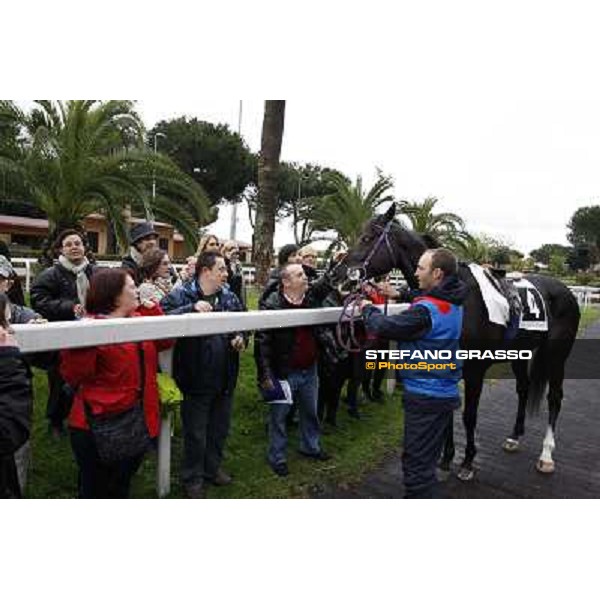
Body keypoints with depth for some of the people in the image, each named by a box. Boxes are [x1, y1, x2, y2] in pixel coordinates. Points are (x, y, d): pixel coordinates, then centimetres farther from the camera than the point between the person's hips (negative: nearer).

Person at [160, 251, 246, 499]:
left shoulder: (230, 297, 4)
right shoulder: (181, 294, -13)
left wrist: (240, 337, -2)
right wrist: (192, 308, -34)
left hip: (225, 377, 6)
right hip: (196, 378, -5)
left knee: (220, 428, 22)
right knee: (195, 433, 11)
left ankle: (212, 468, 44)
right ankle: (193, 478, 32)